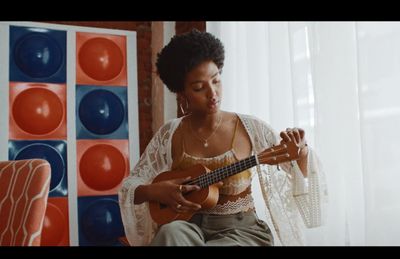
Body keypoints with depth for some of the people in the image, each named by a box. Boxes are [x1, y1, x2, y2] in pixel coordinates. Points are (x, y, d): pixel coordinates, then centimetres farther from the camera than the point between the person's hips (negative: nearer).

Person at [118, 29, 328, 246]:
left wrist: (301, 152, -20)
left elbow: (300, 177, 2)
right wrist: (153, 191, -16)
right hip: (189, 226, 2)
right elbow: (129, 186, 6)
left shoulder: (251, 129, -4)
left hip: (241, 229, -1)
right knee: (170, 233, -34)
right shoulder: (169, 134, 0)